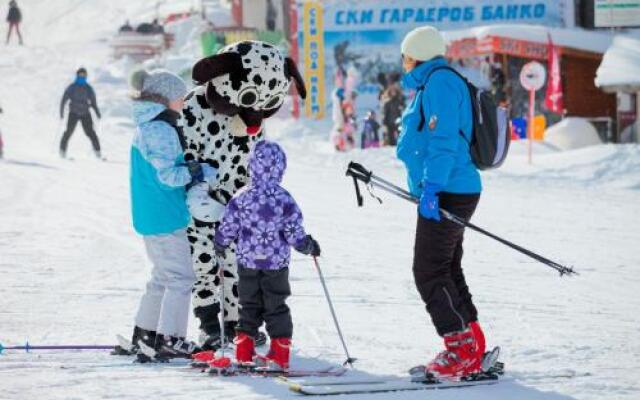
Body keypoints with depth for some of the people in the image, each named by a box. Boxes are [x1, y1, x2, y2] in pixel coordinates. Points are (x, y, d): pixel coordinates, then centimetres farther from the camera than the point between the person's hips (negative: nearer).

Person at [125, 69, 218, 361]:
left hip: (148, 215, 10)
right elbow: (166, 174, -22)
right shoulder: (161, 131, -18)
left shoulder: (146, 128, 14)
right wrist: (202, 172, -13)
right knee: (181, 277, -3)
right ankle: (170, 340, -2)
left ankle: (144, 333, 25)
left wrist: (191, 171, 8)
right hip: (165, 217, -10)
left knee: (164, 275, 20)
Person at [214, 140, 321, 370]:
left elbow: (227, 230, -3)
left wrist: (219, 245, 18)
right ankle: (279, 354, 6)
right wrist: (310, 246, 11)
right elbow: (295, 235, -9)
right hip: (277, 264, -1)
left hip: (247, 263, 1)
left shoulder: (241, 200, -10)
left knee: (249, 306, 13)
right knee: (276, 308, 9)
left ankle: (244, 353, 10)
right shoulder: (284, 200, -13)